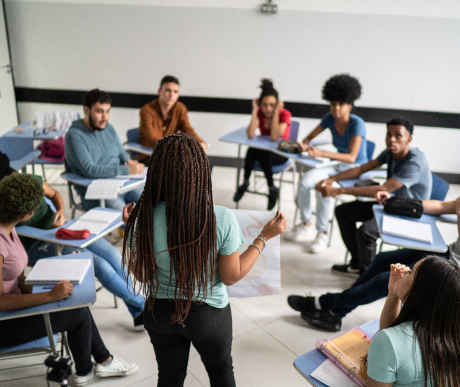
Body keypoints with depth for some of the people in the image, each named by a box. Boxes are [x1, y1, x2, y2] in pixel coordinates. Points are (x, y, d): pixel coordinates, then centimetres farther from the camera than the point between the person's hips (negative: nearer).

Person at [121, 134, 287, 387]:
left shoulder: (144, 219, -21)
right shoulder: (221, 219, -27)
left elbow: (140, 275, -7)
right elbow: (231, 276, -15)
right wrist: (265, 236, -7)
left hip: (160, 312, 2)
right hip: (208, 314, -2)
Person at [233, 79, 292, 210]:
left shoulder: (284, 114, -17)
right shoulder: (259, 112, -8)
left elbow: (274, 137, -30)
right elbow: (250, 135, -22)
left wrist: (275, 112, -29)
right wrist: (254, 110, -23)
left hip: (281, 153, -3)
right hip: (263, 150, 3)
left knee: (261, 153, -35)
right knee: (251, 149, -32)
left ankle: (272, 189, -16)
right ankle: (245, 182, -15)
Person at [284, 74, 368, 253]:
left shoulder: (357, 124, -19)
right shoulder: (330, 118, 0)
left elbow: (351, 157, -27)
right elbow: (310, 136, 10)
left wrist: (322, 153, -37)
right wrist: (304, 145, -15)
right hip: (338, 166, 6)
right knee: (306, 179, -21)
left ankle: (322, 233, -15)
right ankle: (305, 226, -6)